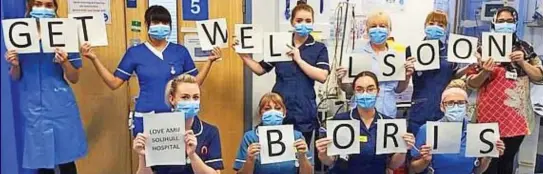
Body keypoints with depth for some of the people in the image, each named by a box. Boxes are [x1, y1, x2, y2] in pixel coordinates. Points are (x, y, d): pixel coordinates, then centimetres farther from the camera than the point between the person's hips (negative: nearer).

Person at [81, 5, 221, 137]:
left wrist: (209, 61, -3)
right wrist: (94, 59, -5)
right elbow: (114, 83, 2)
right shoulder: (135, 52, 2)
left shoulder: (180, 51, 4)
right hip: (145, 119, -1)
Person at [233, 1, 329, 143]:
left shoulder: (319, 48, 2)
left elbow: (322, 76, -12)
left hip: (304, 112, -1)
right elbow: (260, 69, 11)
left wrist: (299, 60, -14)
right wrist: (243, 55, 0)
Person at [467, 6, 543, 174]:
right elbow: (471, 83, 0)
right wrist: (484, 73, -20)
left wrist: (522, 62, -9)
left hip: (517, 116, 3)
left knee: (508, 161, 13)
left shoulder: (526, 48, 8)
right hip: (490, 115, -3)